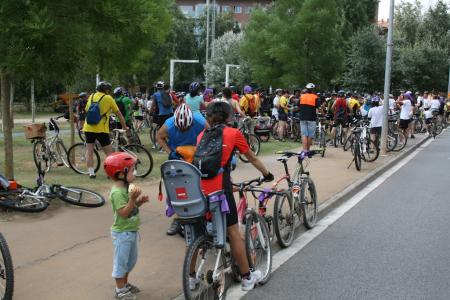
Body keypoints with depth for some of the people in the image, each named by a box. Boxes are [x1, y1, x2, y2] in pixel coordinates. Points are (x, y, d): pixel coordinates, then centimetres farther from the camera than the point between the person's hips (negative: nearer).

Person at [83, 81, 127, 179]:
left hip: (88, 128, 4)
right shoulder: (108, 98, -1)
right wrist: (124, 127, 14)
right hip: (101, 130, -4)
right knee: (109, 153, 4)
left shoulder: (91, 97, 12)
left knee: (89, 151, 11)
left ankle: (91, 173, 9)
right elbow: (119, 114, 3)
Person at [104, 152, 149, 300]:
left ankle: (125, 284, 37)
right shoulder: (117, 192, -25)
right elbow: (124, 213, -28)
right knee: (121, 261, 5)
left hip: (131, 231, 9)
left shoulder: (127, 186, 3)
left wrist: (139, 201, -5)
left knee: (131, 260, 21)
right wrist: (133, 198, -36)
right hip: (122, 233, -9)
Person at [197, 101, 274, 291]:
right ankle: (247, 278, 18)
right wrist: (267, 174, 32)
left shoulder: (202, 135, 18)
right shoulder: (233, 133, 6)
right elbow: (252, 158, 16)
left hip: (199, 188, 4)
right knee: (233, 232, 7)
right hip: (219, 189, -4)